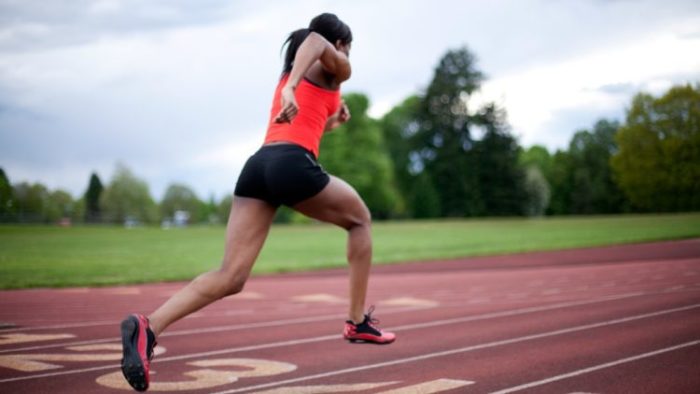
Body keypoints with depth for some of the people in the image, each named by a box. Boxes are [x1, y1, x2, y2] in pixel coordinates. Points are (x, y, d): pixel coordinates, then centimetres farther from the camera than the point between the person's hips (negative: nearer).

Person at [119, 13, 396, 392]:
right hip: (293, 165, -6)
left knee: (230, 277, -6)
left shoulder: (289, 75, 35)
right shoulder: (337, 69, 13)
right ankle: (358, 322, 22)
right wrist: (293, 88, -26)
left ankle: (148, 326, -27)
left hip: (258, 165, 6)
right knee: (359, 219, 22)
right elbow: (315, 42, -11)